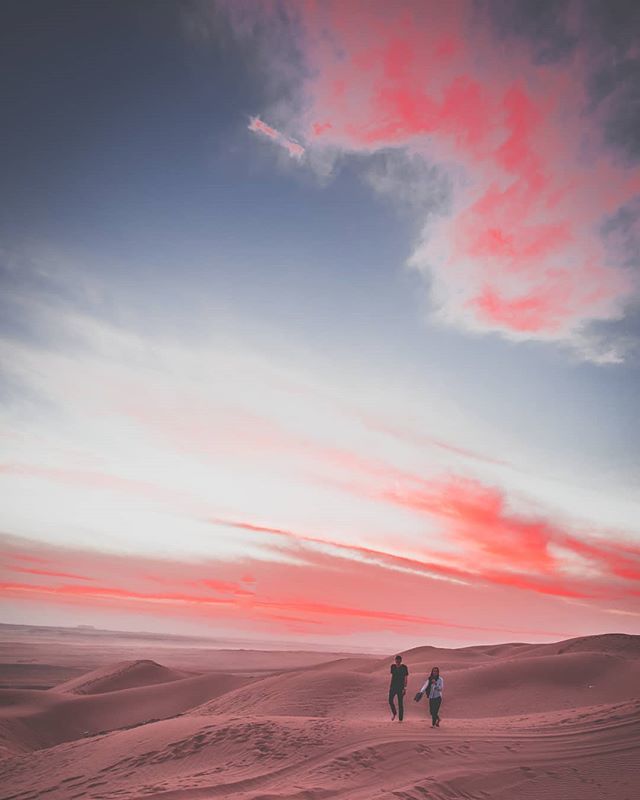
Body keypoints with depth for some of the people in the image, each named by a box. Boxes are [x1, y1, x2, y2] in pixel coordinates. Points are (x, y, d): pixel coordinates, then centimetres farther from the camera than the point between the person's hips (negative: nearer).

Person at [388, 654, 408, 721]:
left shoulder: (404, 667, -6)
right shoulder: (393, 666, 5)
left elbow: (405, 678, -5)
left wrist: (405, 688, -12)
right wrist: (390, 685, 13)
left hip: (400, 687, -3)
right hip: (393, 686, 3)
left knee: (400, 703, 0)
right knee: (390, 700, -11)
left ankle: (400, 718, 9)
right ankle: (394, 713, 14)